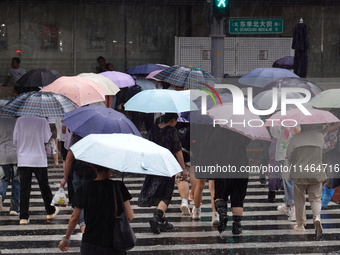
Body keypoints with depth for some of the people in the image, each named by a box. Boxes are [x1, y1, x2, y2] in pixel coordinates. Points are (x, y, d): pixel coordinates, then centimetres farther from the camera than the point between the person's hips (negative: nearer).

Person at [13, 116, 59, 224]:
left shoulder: (20, 120, -6)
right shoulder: (43, 121, -9)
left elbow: (15, 140, 0)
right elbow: (47, 139, 0)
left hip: (23, 160, 1)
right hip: (39, 160, -1)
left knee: (24, 188, 3)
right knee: (44, 186, 15)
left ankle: (23, 217, -1)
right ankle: (50, 211, 28)